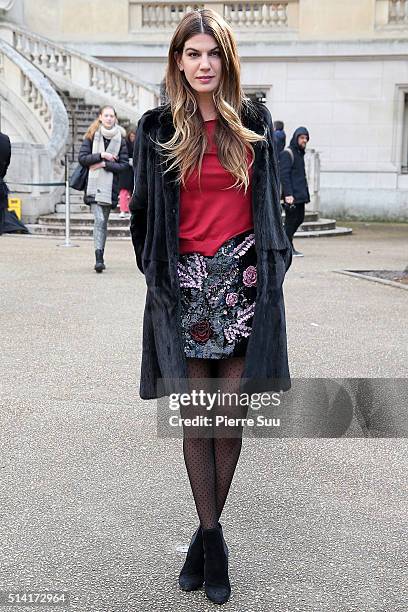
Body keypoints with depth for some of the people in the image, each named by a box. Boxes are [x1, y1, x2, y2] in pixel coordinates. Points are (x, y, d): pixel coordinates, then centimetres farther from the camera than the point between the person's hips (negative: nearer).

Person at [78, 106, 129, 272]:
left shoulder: (120, 139, 7)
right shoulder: (92, 136, 6)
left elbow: (124, 164, 2)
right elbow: (82, 158, 0)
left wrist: (104, 165, -8)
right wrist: (101, 155, -11)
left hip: (110, 185, 2)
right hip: (93, 184, -2)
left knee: (103, 221, 8)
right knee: (99, 219, -16)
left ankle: (100, 258, 16)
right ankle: (99, 258, -20)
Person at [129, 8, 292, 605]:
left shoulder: (254, 121, 7)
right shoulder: (157, 128, 4)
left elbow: (270, 199, 13)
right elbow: (144, 207, 11)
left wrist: (270, 264, 8)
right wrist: (156, 267, 9)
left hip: (243, 280, 1)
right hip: (185, 284, 0)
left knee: (230, 416, 2)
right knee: (196, 416, 1)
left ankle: (207, 532, 19)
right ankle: (212, 537, 15)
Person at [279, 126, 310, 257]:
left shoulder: (300, 153, 18)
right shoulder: (287, 153, -10)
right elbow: (284, 175, -18)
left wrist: (306, 193, 18)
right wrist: (288, 194, -24)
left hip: (300, 194, 9)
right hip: (292, 195, -9)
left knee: (299, 218, 12)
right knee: (291, 220, -3)